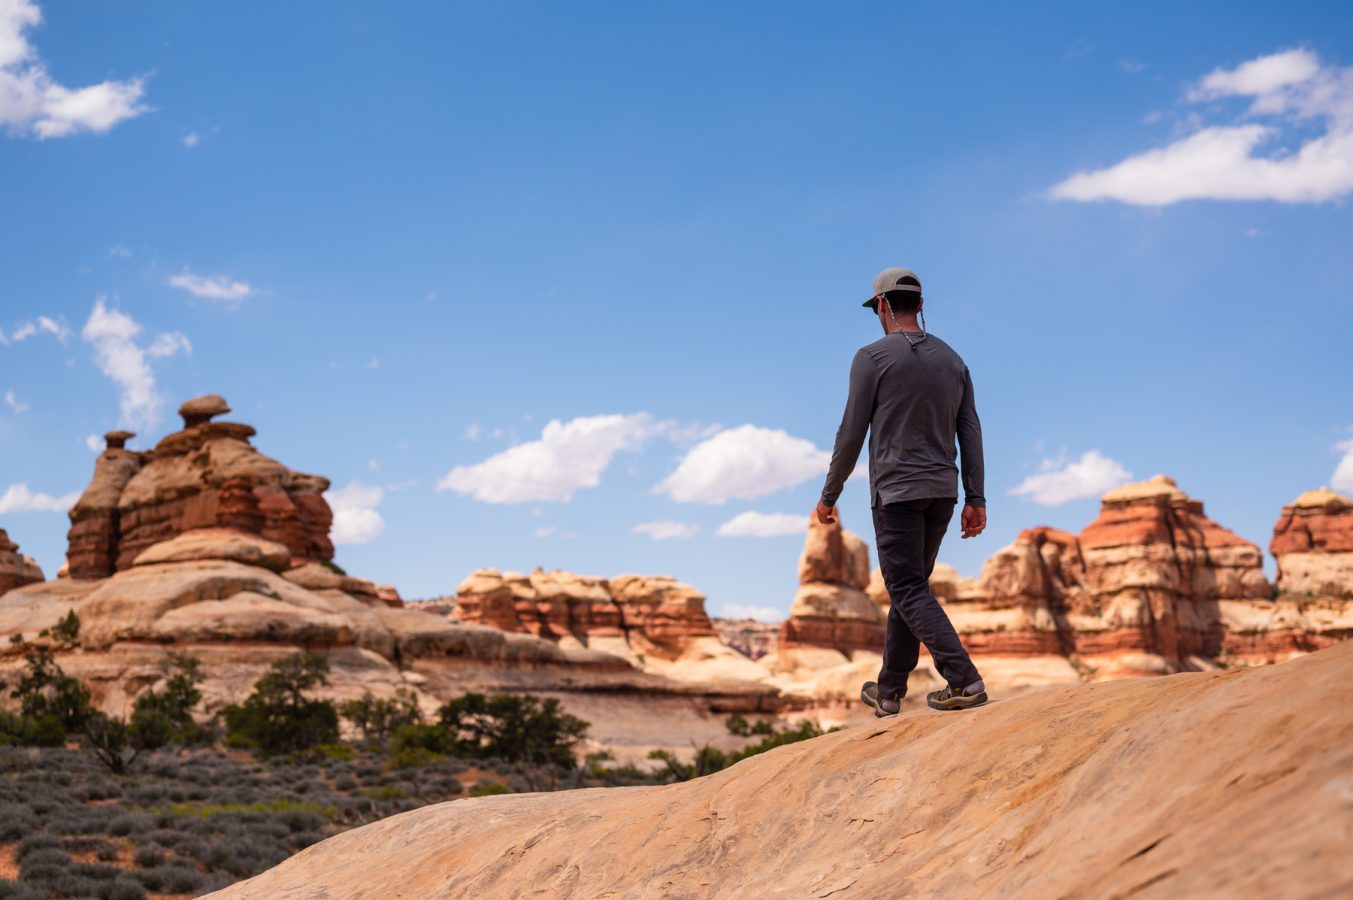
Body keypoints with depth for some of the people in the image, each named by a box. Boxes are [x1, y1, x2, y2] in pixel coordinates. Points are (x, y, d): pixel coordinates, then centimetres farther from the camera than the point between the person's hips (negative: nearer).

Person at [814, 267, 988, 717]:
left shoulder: (872, 358, -7)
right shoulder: (952, 359, 10)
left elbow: (852, 433, -8)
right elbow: (970, 432, 7)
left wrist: (829, 495, 2)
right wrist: (975, 499, 7)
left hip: (896, 490, -7)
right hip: (942, 491, 7)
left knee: (909, 591, -5)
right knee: (908, 586, 15)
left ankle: (964, 680, -19)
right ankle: (889, 691, 22)